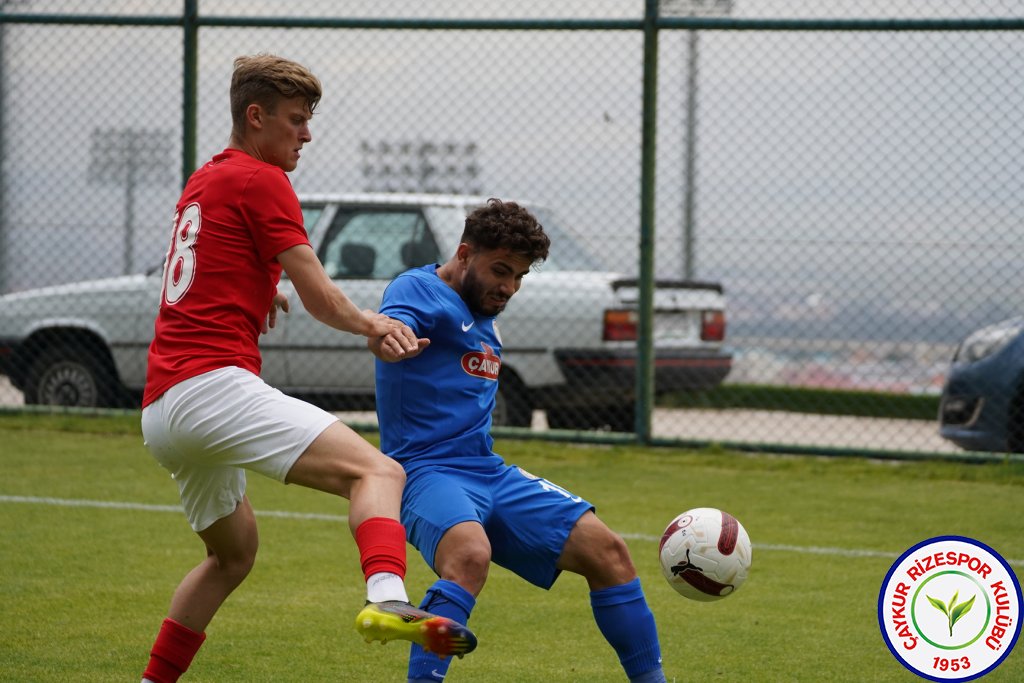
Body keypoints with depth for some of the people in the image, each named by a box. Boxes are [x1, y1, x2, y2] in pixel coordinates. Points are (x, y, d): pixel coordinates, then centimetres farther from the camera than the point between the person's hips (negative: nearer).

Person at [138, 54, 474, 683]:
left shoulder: (204, 182, 25)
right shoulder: (261, 180, -1)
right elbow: (319, 297, -5)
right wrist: (371, 324, 10)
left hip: (159, 411, 10)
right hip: (214, 386, -10)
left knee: (234, 549, 29)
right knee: (379, 472, -23)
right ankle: (388, 601, -50)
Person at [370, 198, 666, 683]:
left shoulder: (485, 315, 19)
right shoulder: (419, 289, -7)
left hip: (491, 474, 8)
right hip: (428, 472, -8)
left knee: (606, 549, -1)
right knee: (470, 555, -38)